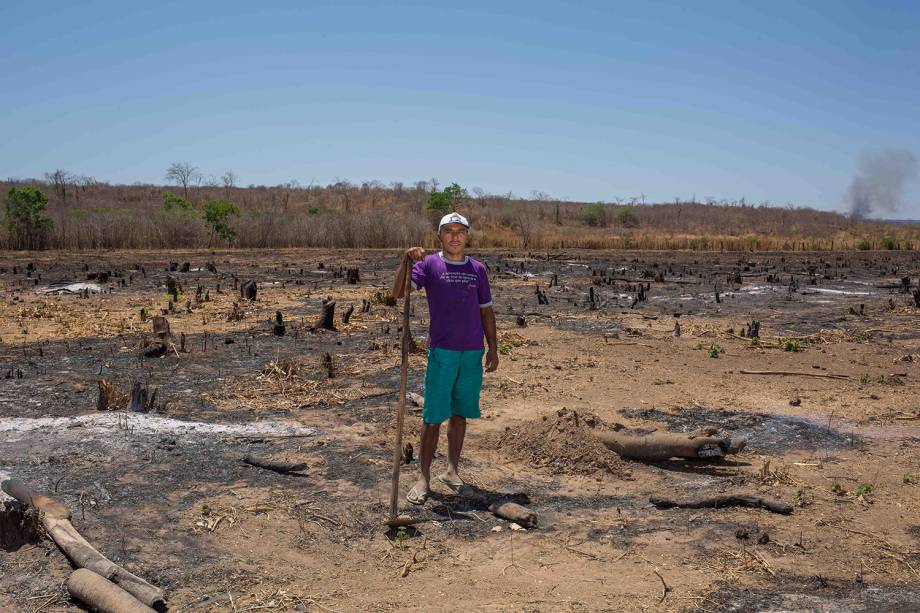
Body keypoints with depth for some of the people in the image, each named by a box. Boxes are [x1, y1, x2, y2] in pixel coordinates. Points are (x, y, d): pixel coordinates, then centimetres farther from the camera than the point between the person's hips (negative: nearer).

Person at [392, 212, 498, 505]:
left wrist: (493, 348, 9)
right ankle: (423, 478, 7)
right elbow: (398, 293, -15)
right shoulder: (429, 264, -2)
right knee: (434, 417, -2)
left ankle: (452, 471, 24)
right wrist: (406, 261, -29)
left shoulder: (478, 269, 9)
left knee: (459, 413, 12)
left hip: (472, 353, 3)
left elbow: (486, 310, 14)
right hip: (442, 351, -3)